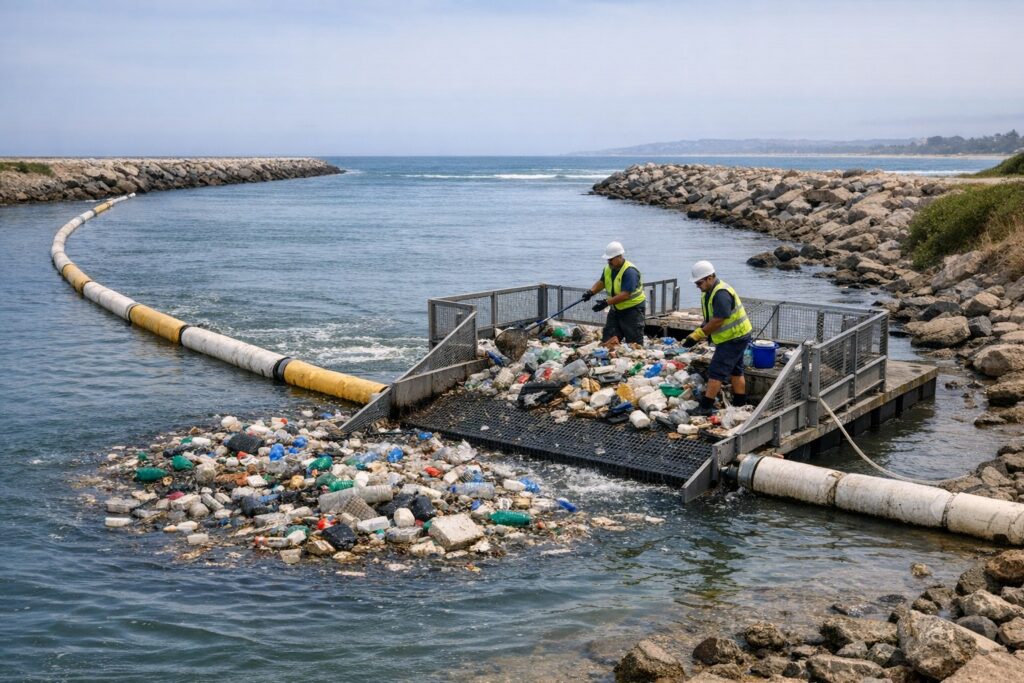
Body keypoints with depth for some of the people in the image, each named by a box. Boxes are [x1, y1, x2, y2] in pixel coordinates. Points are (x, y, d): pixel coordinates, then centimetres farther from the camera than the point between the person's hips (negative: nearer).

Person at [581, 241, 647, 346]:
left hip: (633, 309, -8)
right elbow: (601, 282, 16)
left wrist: (606, 302, -33)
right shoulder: (608, 269, 2)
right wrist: (591, 292, -5)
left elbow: (625, 295, -30)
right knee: (607, 340, 6)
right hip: (616, 309, 8)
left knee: (634, 342, -5)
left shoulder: (630, 271, -24)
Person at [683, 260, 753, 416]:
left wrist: (697, 335, -24)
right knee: (735, 370, 18)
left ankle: (705, 407, -11)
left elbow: (717, 321, -29)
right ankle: (740, 404, 28)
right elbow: (709, 319, 12)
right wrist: (699, 334, -4)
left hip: (734, 338, -11)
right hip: (736, 337, 11)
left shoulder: (721, 294, -25)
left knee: (716, 372, -11)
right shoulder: (709, 292, 8)